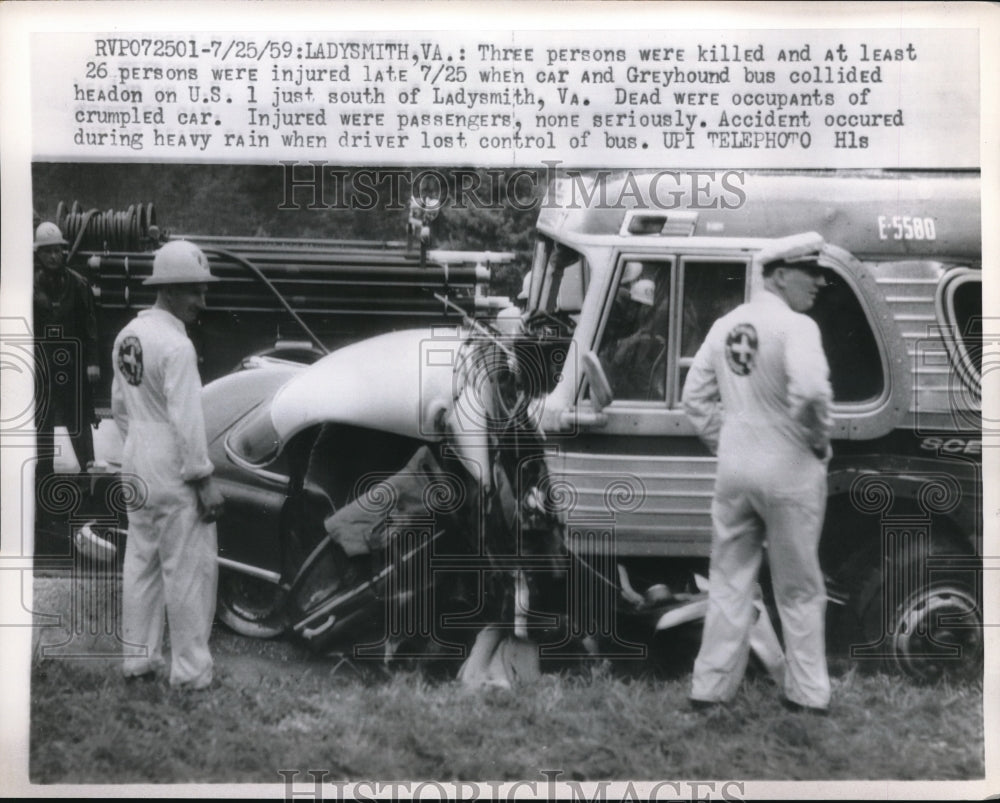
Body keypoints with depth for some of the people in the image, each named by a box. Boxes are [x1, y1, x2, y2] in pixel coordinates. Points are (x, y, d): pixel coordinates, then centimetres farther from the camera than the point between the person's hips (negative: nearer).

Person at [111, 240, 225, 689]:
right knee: (189, 571, 0)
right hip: (174, 475, -9)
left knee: (140, 564, 16)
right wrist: (204, 481, -17)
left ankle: (139, 660, 26)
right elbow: (187, 420, -22)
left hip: (137, 467, 9)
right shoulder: (175, 345, -20)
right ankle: (190, 672, 7)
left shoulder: (128, 335, 8)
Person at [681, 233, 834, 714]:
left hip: (734, 467, 6)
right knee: (799, 589, 8)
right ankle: (807, 693, 16)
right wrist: (819, 440, -12)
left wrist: (723, 442, 14)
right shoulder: (795, 326, -14)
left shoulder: (725, 325, 8)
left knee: (728, 582, 13)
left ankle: (710, 689, 16)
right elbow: (810, 391, -28)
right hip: (788, 470, -5)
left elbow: (695, 396, 10)